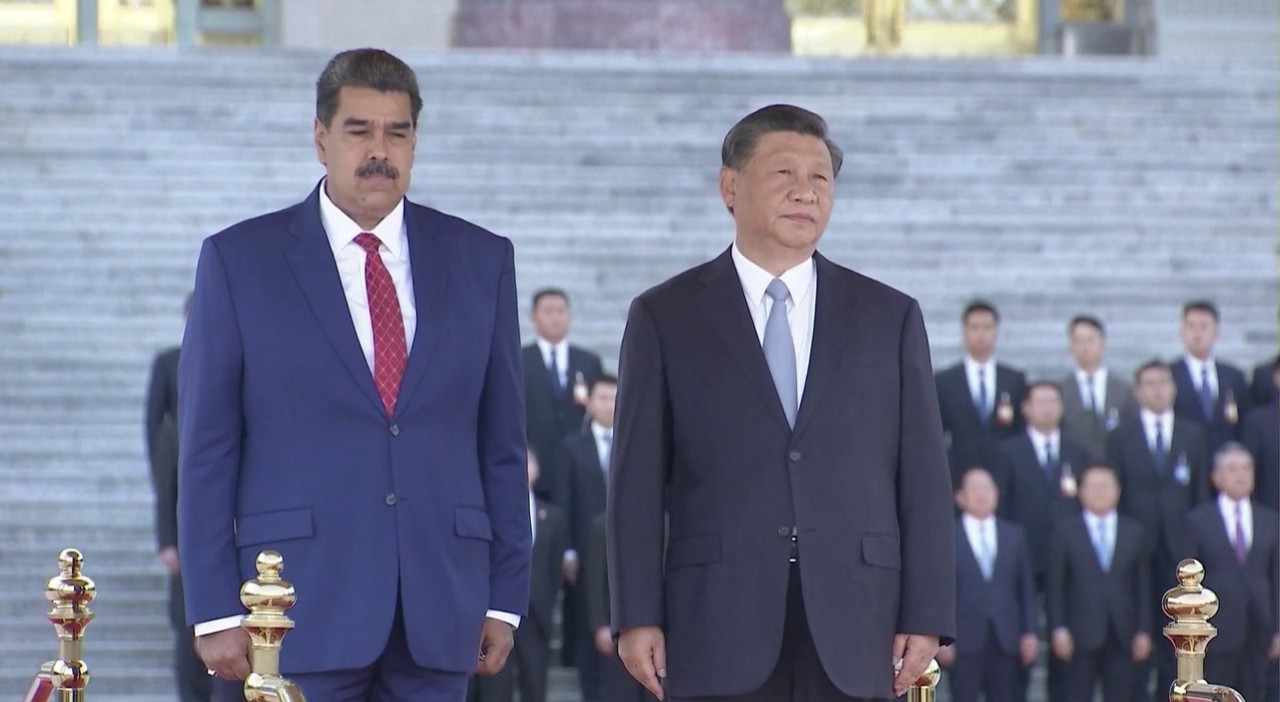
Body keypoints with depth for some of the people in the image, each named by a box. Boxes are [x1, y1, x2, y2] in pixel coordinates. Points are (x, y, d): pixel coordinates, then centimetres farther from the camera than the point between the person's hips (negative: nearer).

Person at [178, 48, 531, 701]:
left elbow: (503, 442, 11)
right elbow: (207, 450, 1)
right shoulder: (239, 260, 4)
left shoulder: (480, 260, 11)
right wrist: (215, 610, -6)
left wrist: (505, 597, 5)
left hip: (438, 612, 2)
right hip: (298, 604, -2)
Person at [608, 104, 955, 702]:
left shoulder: (890, 317, 11)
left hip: (852, 633, 1)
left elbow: (923, 478, 8)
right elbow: (637, 480, 4)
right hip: (718, 629, -1)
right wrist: (637, 617, -4)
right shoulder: (665, 317, 7)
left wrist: (927, 618, 0)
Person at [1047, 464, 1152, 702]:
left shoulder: (1134, 532, 10)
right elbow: (1056, 586, 2)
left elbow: (1143, 586, 9)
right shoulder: (1066, 531, 4)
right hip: (1082, 634, -2)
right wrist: (1058, 628, -7)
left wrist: (1143, 631, 3)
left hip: (1121, 635, 2)